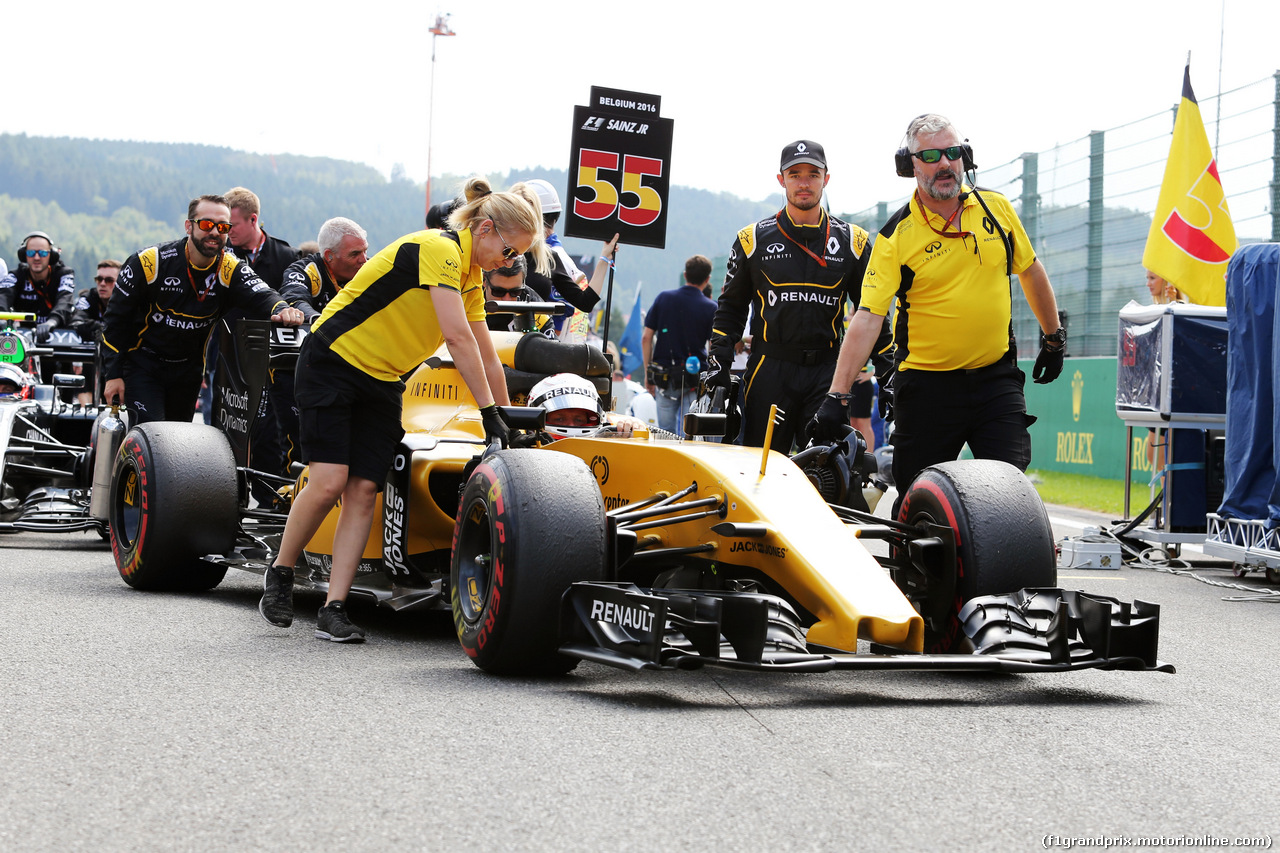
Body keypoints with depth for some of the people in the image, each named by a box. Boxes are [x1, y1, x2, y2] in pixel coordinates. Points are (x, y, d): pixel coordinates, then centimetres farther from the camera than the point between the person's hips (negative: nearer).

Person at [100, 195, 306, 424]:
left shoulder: (230, 270, -8)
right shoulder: (149, 262, -14)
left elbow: (260, 295, -26)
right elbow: (116, 318, -7)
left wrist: (281, 309, -52)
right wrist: (113, 374, -9)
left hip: (189, 370, 4)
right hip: (142, 365, -3)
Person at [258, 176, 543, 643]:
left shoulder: (470, 277, 8)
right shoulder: (438, 248, -20)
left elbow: (487, 359, 13)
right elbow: (458, 338, -26)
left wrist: (506, 423, 12)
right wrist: (489, 412, -25)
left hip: (382, 382, 8)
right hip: (331, 362, -8)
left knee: (363, 490, -6)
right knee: (329, 481, -16)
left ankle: (334, 608, -7)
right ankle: (280, 573, 8)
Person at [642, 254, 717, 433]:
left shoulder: (664, 298, 2)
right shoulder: (710, 308, -5)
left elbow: (646, 338, 2)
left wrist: (648, 373, 10)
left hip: (663, 376, 2)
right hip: (695, 379, -2)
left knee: (666, 434, 11)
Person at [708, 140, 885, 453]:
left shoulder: (852, 242, 9)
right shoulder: (754, 239, 8)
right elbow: (731, 306, 15)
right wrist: (719, 360, 3)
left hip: (828, 371, 0)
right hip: (770, 369, 0)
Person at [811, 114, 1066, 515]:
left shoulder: (996, 207, 4)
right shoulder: (896, 236, -7)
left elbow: (1030, 271, 20)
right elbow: (868, 316, -14)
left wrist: (1053, 338, 25)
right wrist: (837, 395, -21)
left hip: (996, 377, 2)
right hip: (926, 384, -2)